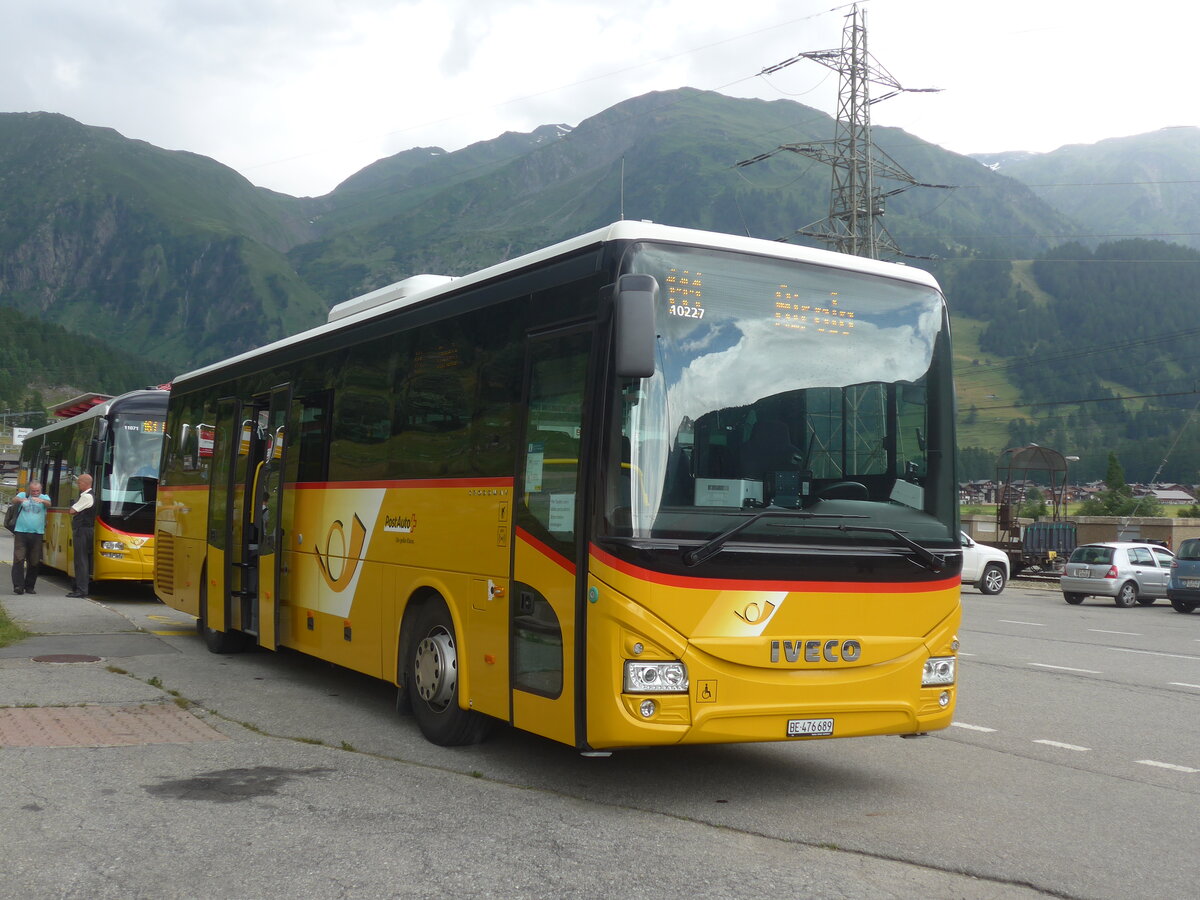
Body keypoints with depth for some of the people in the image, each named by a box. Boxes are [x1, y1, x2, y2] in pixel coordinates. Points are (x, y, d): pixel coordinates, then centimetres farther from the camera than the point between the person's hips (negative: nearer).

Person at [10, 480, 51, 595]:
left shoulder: (44, 497, 10)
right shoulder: (23, 495, 9)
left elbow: (48, 503, -12)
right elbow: (14, 500, -10)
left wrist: (41, 500, -36)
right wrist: (20, 499, -35)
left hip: (37, 534, 1)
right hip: (21, 533, -1)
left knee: (34, 562, 4)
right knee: (18, 559, -9)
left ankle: (29, 586, 14)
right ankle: (18, 585, -11)